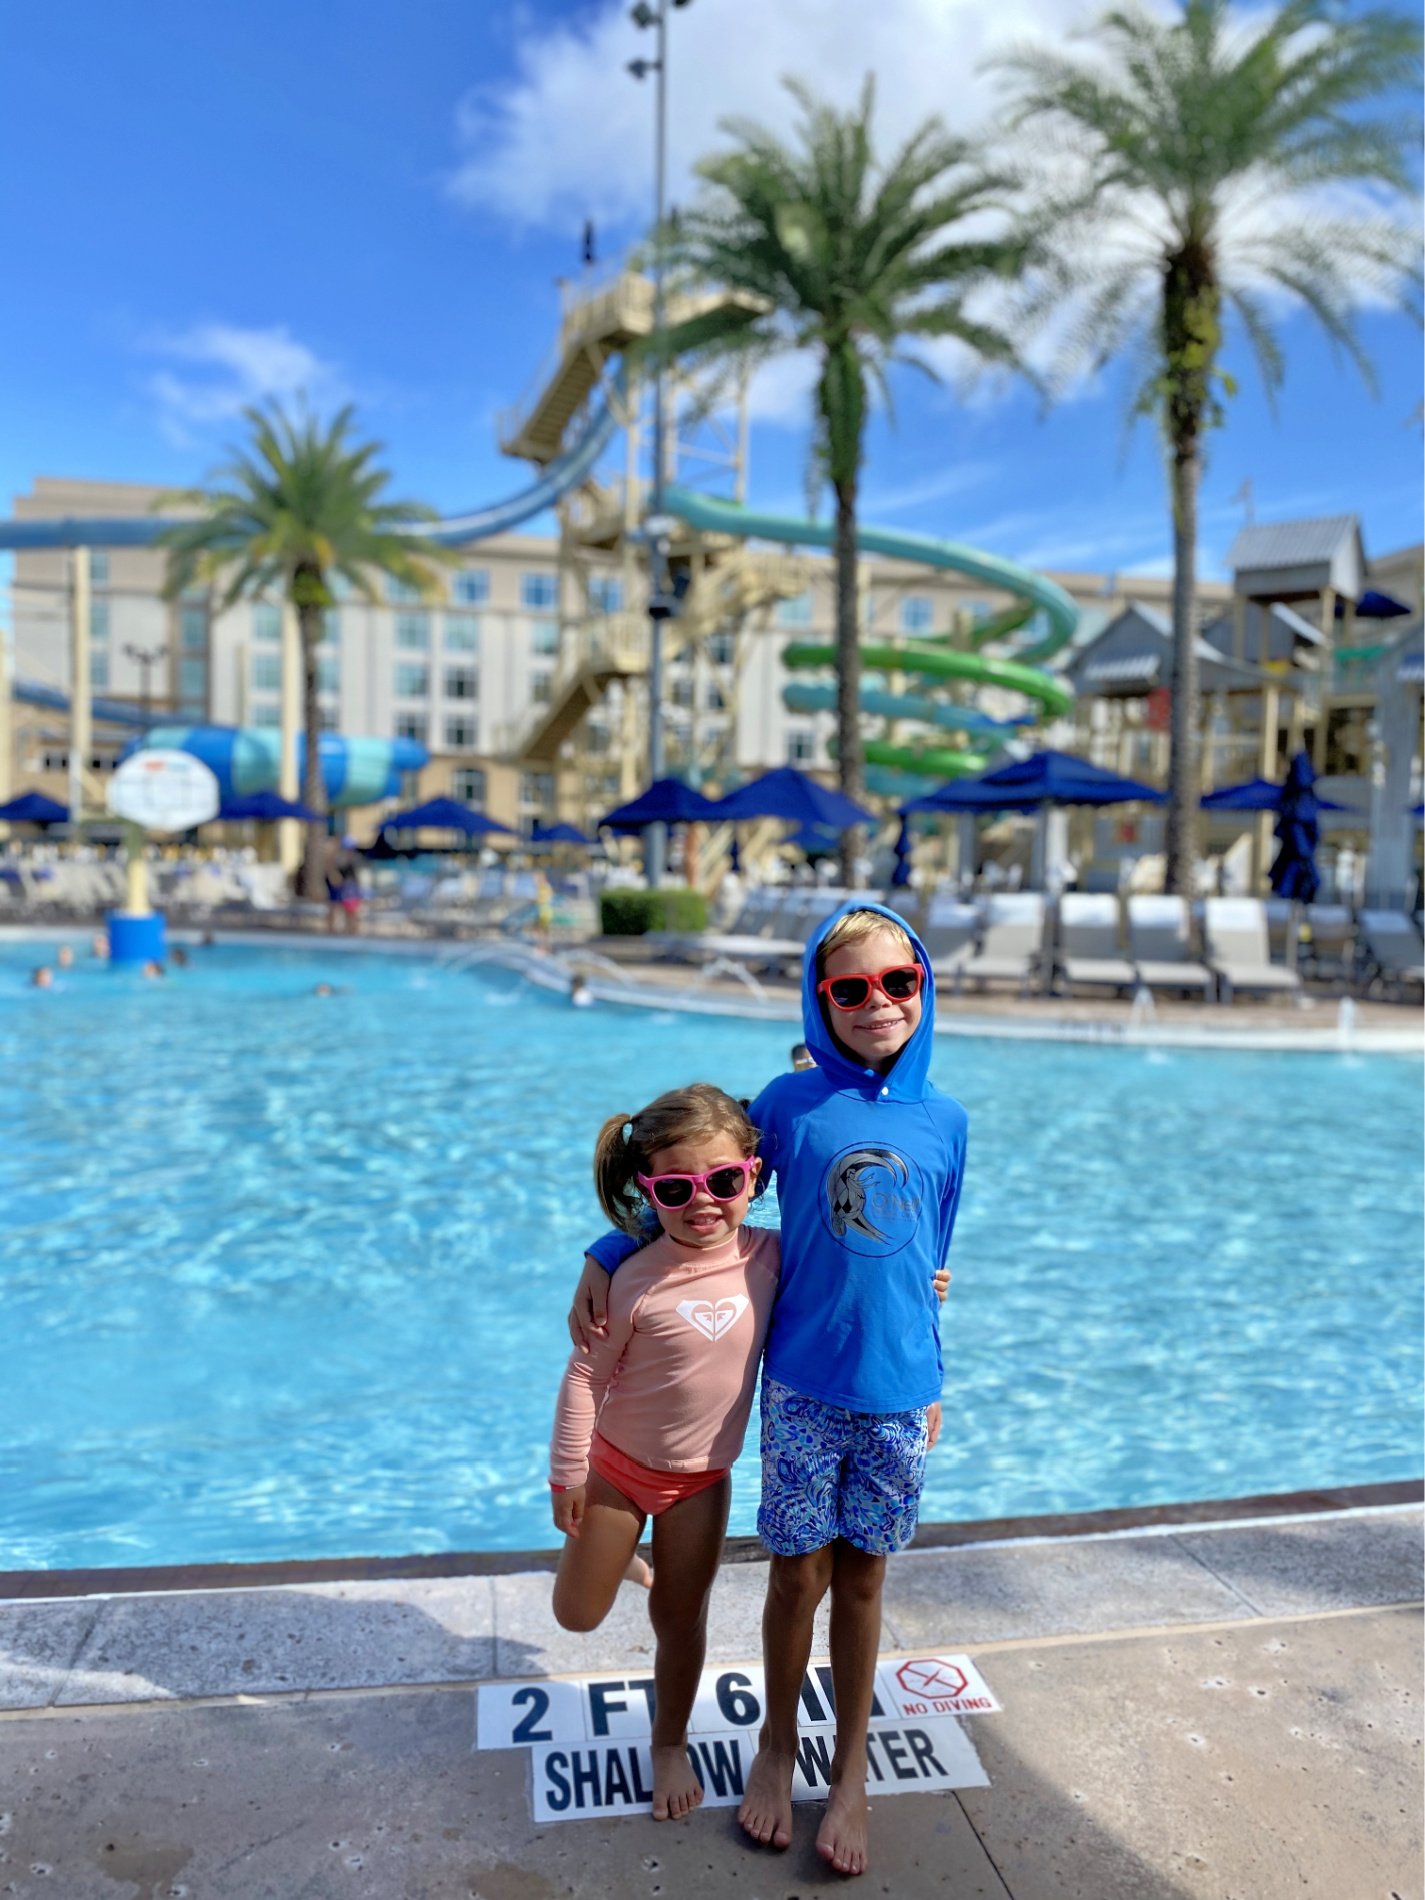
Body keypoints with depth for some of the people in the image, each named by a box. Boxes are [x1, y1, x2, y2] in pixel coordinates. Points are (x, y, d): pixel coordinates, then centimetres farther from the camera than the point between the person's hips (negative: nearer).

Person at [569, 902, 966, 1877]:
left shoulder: (944, 1118, 0)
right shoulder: (791, 1101, -7)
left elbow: (931, 1267, 9)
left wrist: (933, 1382, 14)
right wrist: (604, 1259, -4)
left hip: (897, 1393, 2)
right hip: (803, 1385, -1)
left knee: (861, 1580, 14)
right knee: (798, 1575, 11)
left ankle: (851, 1774, 35)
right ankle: (778, 1749, 37)